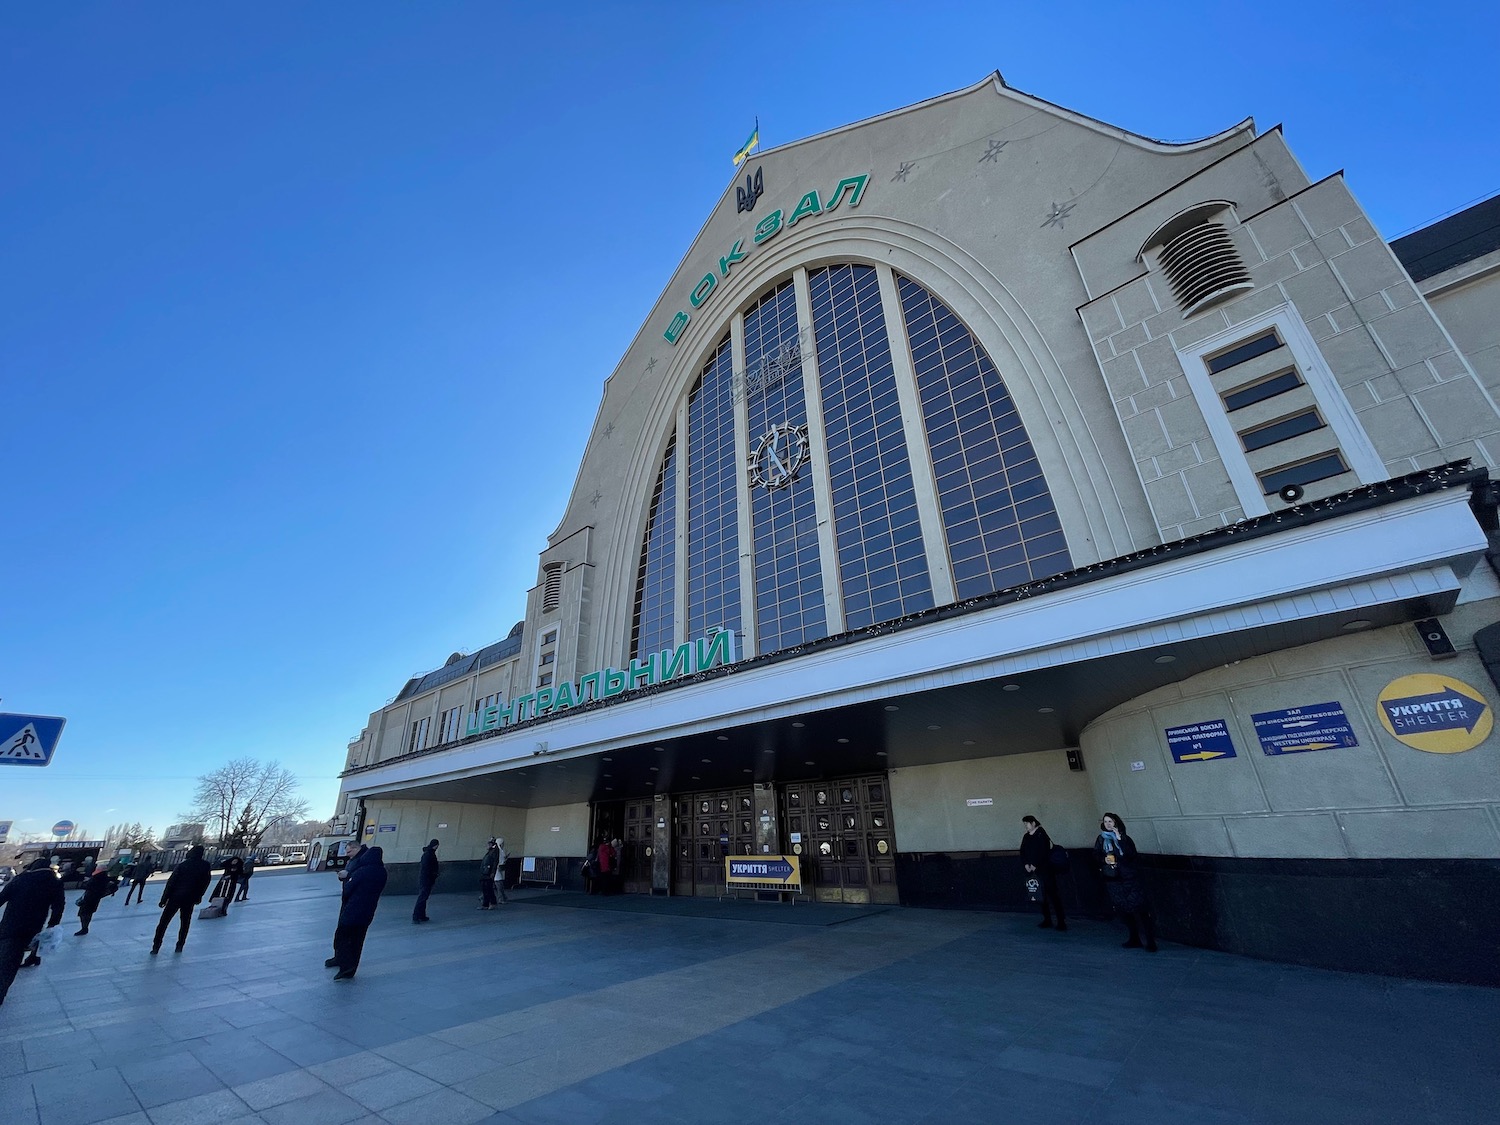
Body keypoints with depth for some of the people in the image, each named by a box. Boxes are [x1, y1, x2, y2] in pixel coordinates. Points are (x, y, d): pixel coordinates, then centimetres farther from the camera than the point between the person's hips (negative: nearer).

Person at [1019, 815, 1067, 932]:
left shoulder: (1042, 835, -10)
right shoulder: (1026, 837, 12)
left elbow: (1043, 853, -16)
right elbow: (1023, 852, 12)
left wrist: (1035, 865, -15)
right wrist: (1026, 864, -3)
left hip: (1045, 870, -7)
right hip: (1034, 871, 7)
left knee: (1053, 895, -6)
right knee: (1042, 897, 8)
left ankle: (1061, 921, 0)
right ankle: (1047, 920, 16)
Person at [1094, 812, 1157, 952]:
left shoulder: (1125, 838, -4)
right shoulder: (1101, 839, 7)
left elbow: (1132, 854, -18)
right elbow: (1096, 855, 10)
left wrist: (1119, 839, -21)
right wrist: (1104, 859, -9)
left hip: (1129, 879, -4)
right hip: (1113, 880, 4)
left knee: (1139, 909, -7)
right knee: (1123, 911, 8)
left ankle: (1150, 941, 1)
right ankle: (1134, 939, 20)